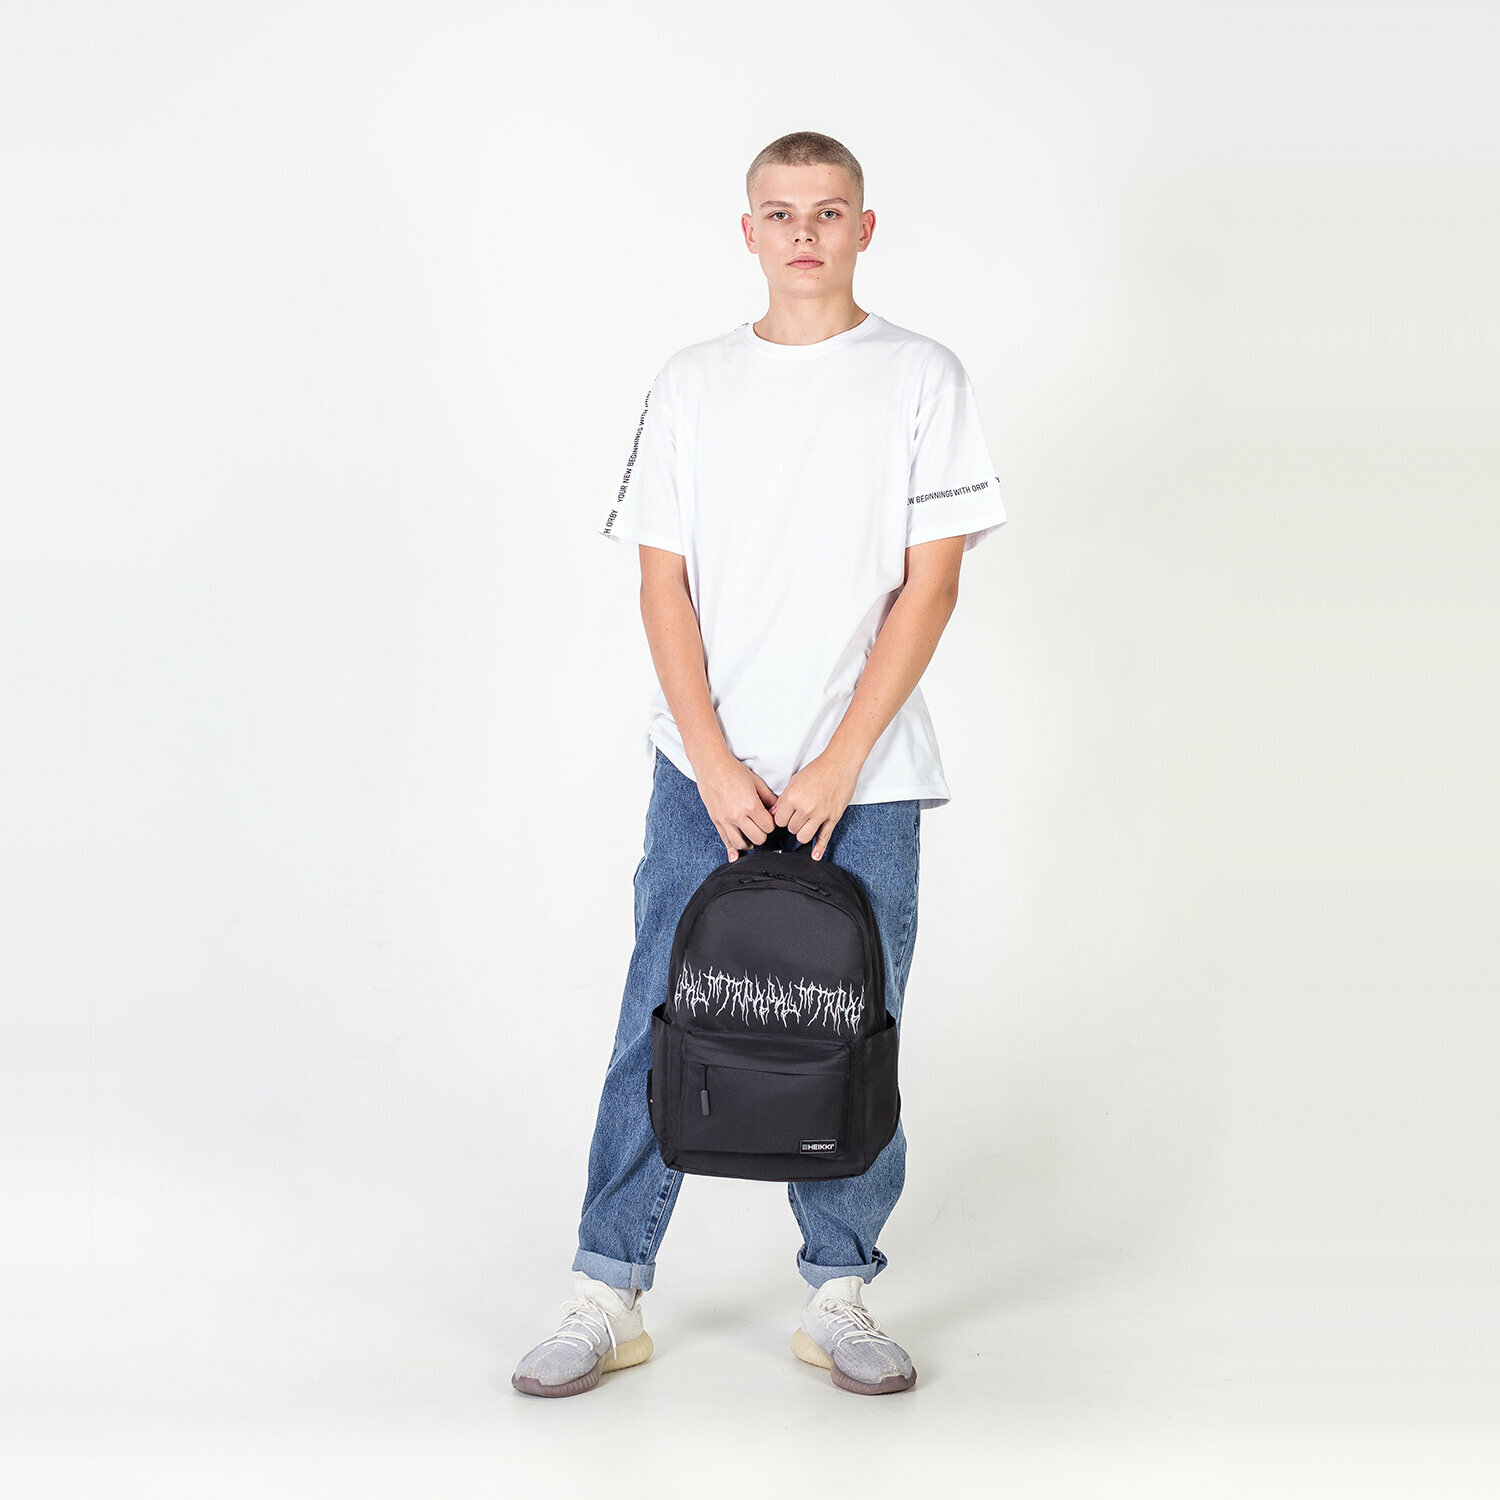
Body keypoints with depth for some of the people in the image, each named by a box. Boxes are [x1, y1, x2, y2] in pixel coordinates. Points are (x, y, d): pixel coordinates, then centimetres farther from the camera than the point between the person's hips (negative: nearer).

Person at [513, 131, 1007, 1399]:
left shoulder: (922, 378, 2)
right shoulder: (692, 386, 8)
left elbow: (932, 582, -3)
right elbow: (664, 581, 4)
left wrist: (836, 767, -10)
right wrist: (715, 765, -7)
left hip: (864, 781, -1)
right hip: (706, 772, 1)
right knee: (660, 1031, 1)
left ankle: (839, 1295, 18)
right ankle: (610, 1294, 11)